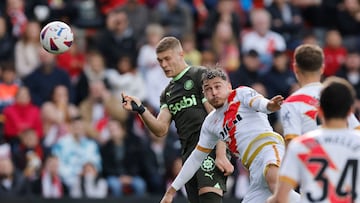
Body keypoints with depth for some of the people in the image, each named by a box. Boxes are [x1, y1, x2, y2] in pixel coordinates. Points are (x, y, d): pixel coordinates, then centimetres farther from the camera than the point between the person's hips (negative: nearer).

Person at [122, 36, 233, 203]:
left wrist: (221, 154, -16)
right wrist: (140, 110, -6)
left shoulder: (200, 75, 2)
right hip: (188, 154, 7)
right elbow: (161, 130, 11)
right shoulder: (167, 93, 23)